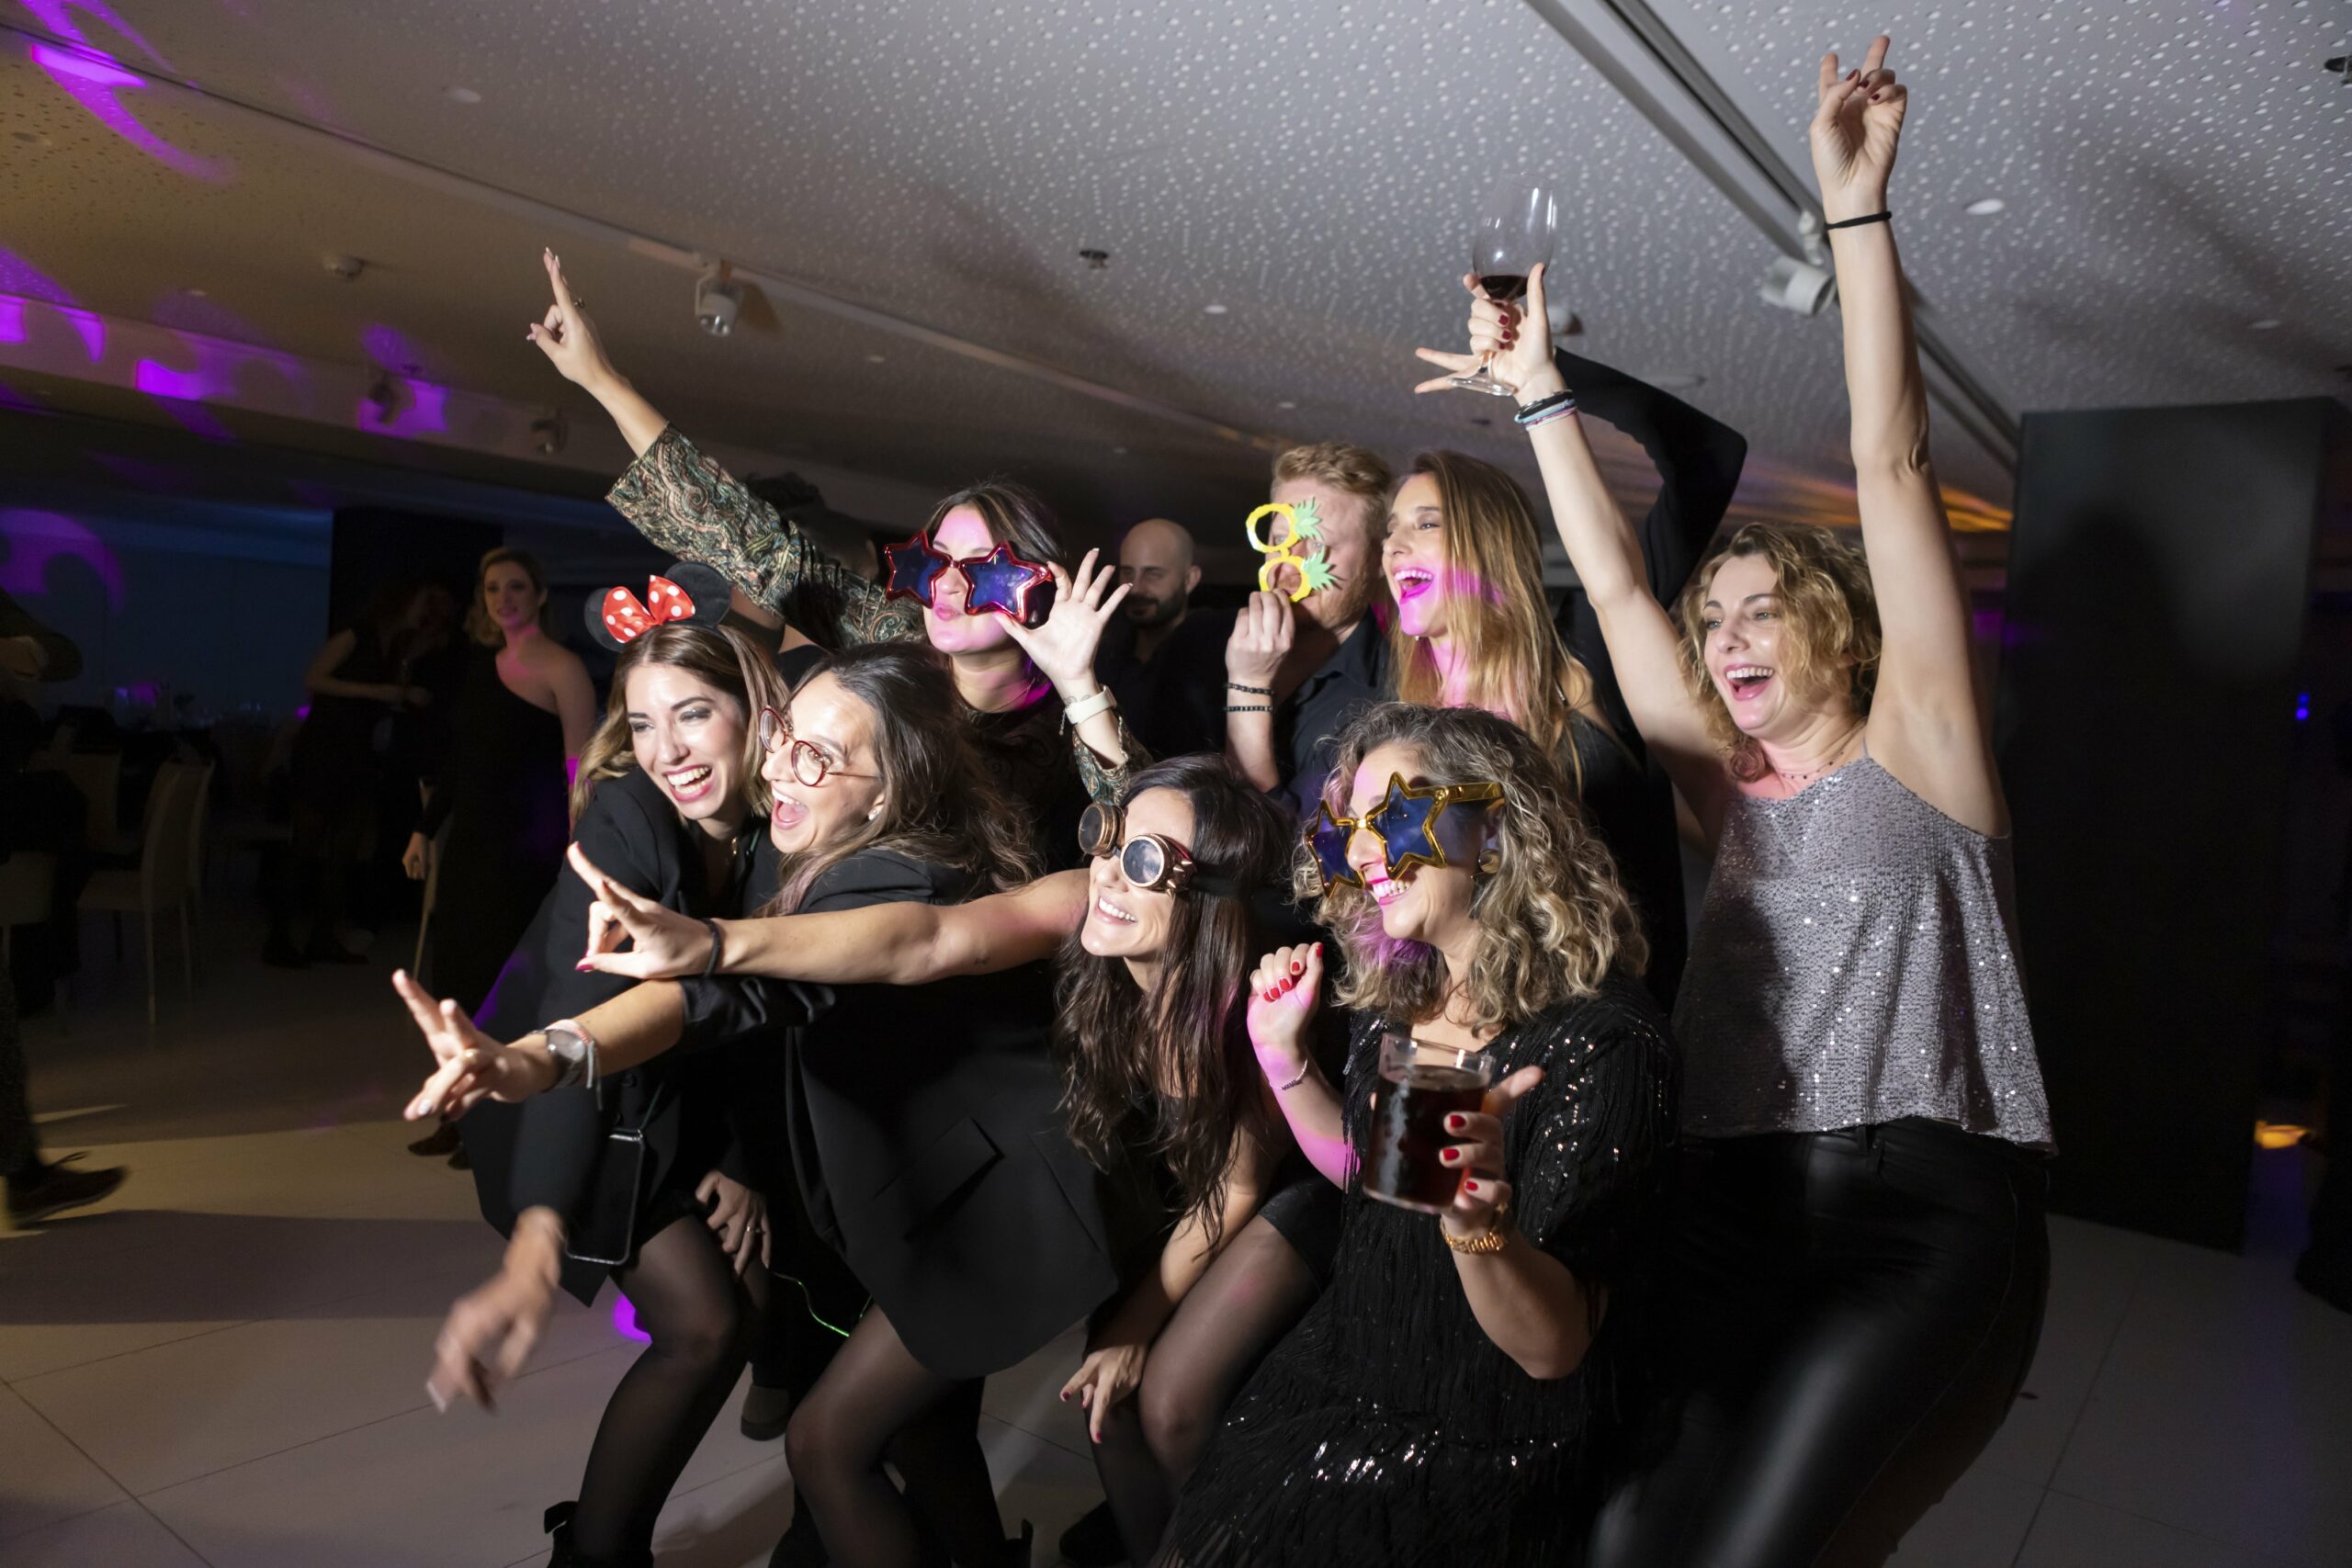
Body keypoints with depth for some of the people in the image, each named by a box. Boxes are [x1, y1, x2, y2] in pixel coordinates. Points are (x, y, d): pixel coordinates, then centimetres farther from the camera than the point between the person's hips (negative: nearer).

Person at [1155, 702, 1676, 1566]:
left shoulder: (1600, 1039, -23)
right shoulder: (1394, 994, -1)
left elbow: (1553, 1350, -22)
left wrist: (1478, 1217, -42)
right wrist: (1281, 1049, 0)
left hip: (1482, 1451, -6)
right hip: (1345, 1373, 6)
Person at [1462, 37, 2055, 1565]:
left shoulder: (1915, 746, 3)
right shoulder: (1734, 788, 15)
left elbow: (1894, 468, -3)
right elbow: (1617, 587, 15)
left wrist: (1856, 206, -4)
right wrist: (1540, 390, 16)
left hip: (1928, 1215, -5)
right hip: (1738, 1210, 5)